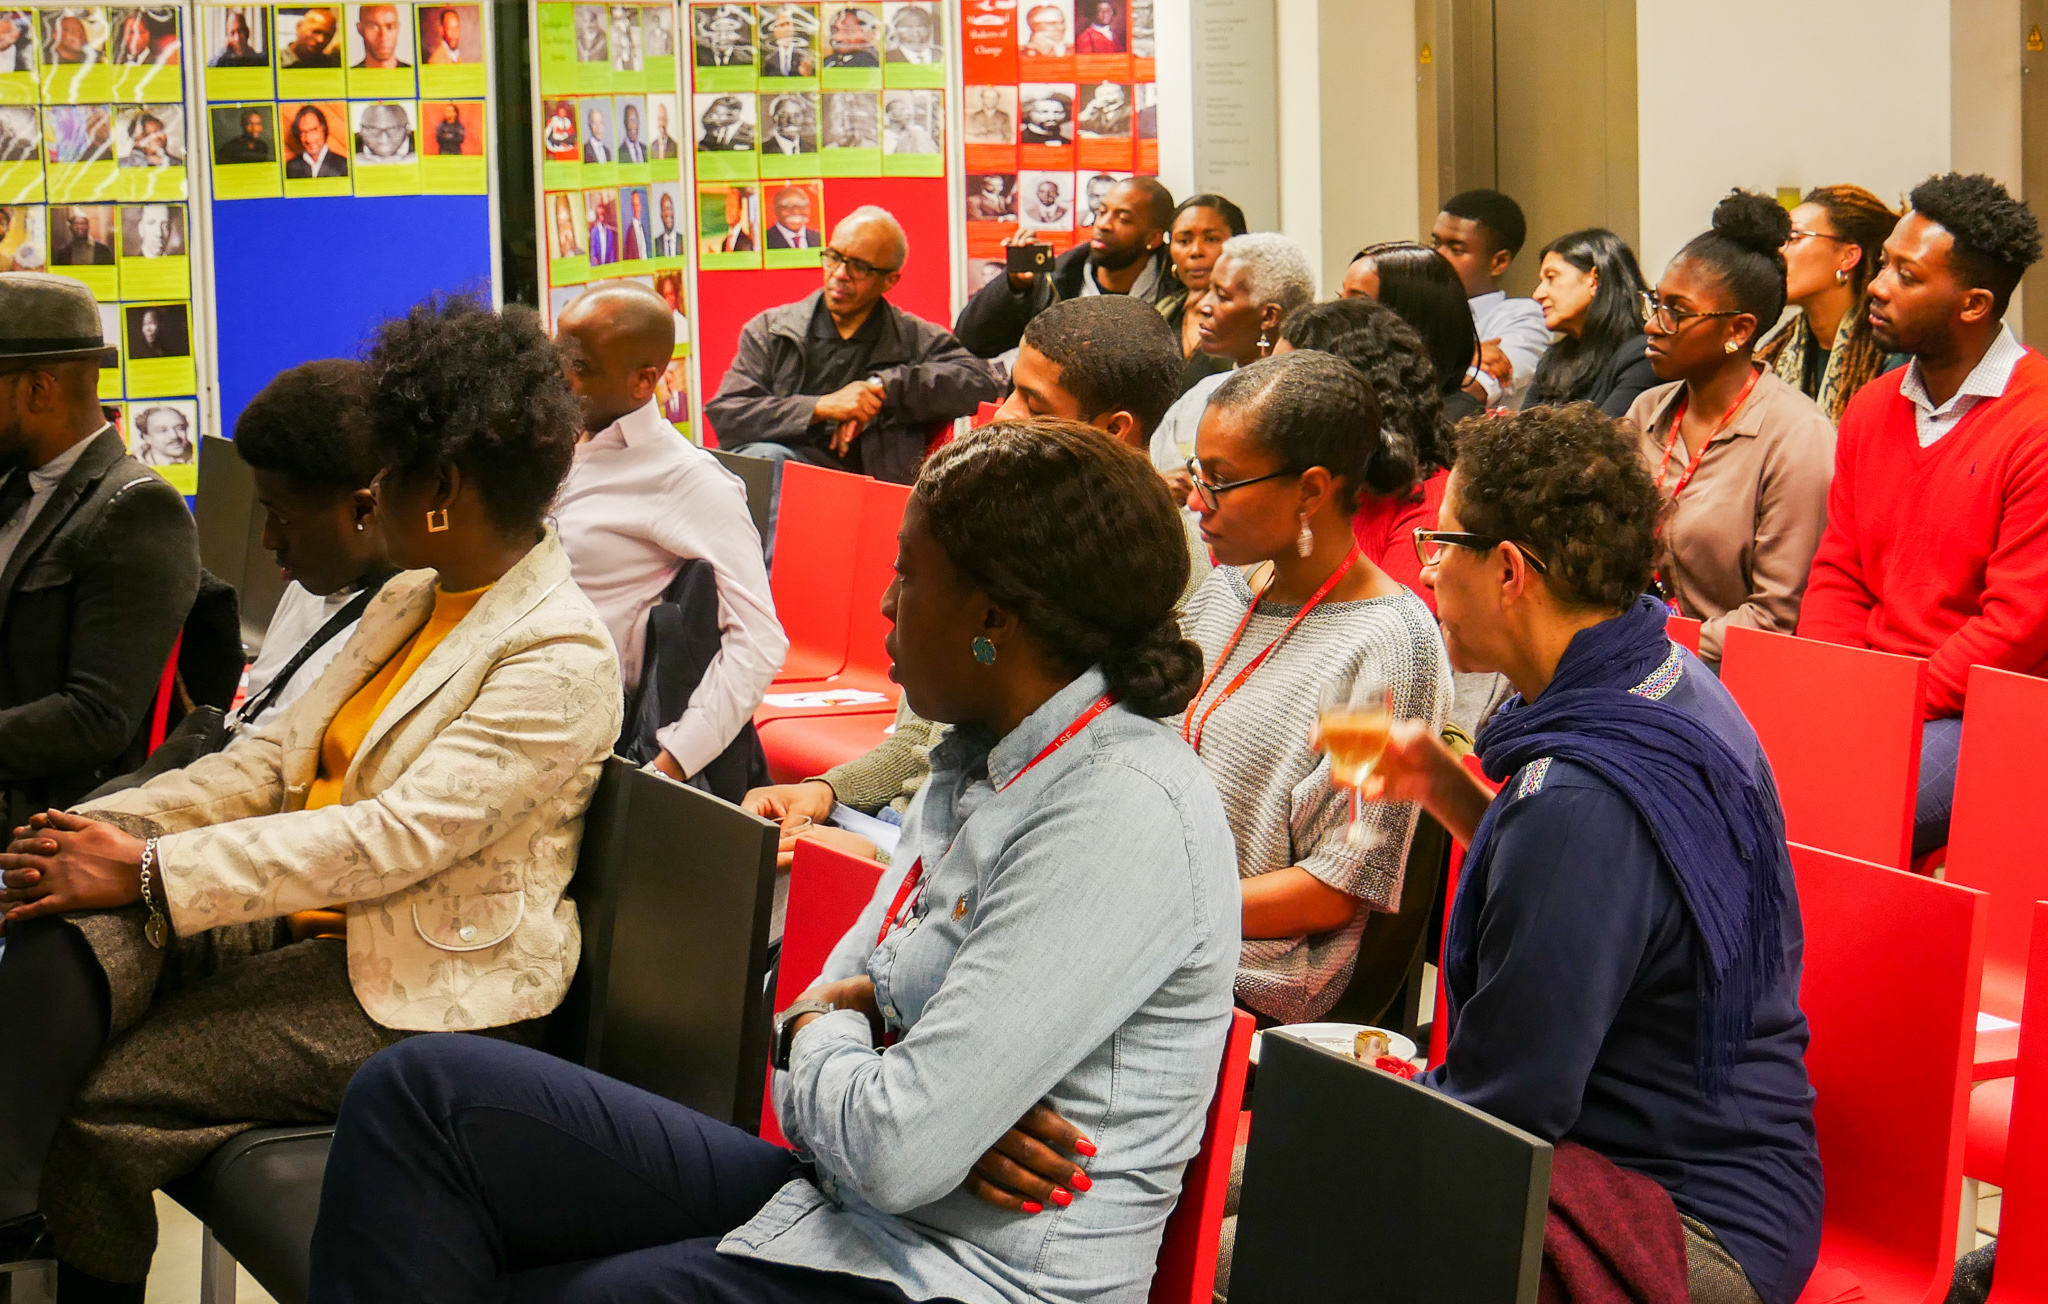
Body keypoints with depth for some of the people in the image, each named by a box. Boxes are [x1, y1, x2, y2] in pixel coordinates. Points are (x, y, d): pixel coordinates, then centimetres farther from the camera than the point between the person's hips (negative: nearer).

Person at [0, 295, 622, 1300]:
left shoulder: (564, 659, -16)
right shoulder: (411, 599, 14)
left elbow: (397, 838, -23)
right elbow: (277, 757, 13)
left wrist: (149, 871, -23)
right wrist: (102, 827, -4)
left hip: (424, 993, -8)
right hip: (311, 919, 8)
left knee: (93, 1100, -19)